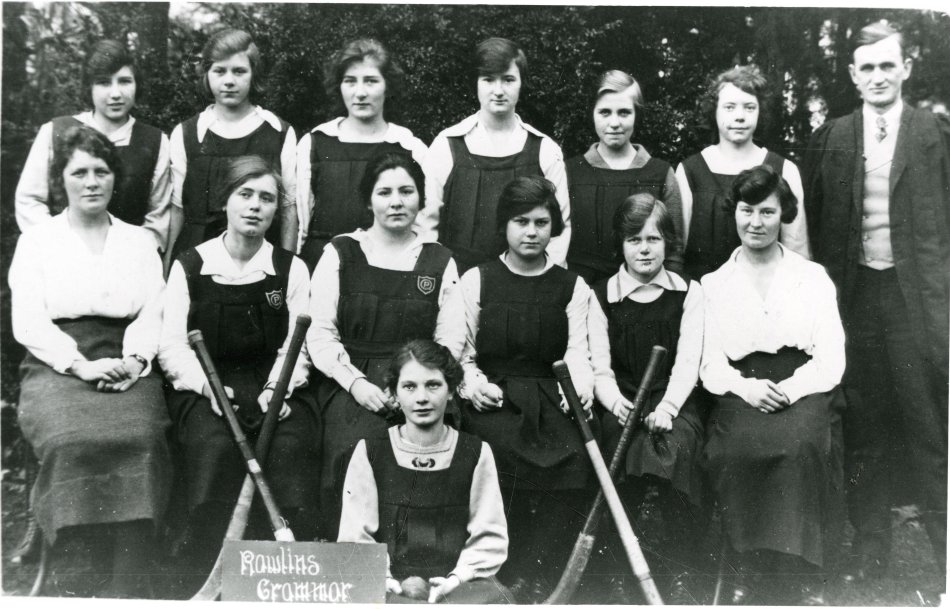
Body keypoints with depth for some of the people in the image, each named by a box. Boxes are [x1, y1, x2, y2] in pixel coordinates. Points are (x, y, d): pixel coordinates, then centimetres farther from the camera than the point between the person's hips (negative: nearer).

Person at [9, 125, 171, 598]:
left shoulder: (139, 241, 21)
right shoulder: (36, 241, 14)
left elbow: (154, 314, 12)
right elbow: (27, 322, 2)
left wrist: (135, 359, -10)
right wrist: (81, 365, -13)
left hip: (127, 369, 1)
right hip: (56, 369, -1)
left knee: (139, 438, -31)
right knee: (75, 441, -34)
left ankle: (127, 589, -28)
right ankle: (77, 587, -27)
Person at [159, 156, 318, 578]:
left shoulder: (291, 269, 11)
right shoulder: (189, 266, 8)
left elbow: (296, 346, 4)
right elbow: (172, 345, 2)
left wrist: (276, 389, -14)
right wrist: (208, 386, -14)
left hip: (274, 389, 1)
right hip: (204, 389, -1)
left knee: (291, 445, -29)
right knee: (216, 446, -31)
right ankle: (207, 573, -19)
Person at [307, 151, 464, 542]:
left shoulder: (440, 262, 15)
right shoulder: (341, 253, 11)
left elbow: (450, 340, 8)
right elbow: (319, 334, 5)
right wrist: (356, 382, -10)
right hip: (350, 382, -1)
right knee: (357, 446, -28)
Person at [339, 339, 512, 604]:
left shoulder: (476, 453, 9)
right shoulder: (370, 452, 8)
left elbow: (490, 536, 6)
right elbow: (355, 536, 5)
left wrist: (456, 578, -10)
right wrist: (385, 581, -11)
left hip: (460, 581, 2)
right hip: (393, 583, -1)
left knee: (492, 598, -33)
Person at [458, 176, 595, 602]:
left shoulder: (573, 288, 16)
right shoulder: (476, 280, 13)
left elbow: (577, 352, 5)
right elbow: (459, 353, 10)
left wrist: (580, 388, -17)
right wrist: (474, 384, -11)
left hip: (551, 399, 2)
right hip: (493, 399, -1)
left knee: (575, 456, -26)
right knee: (509, 455, -30)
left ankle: (534, 586, -18)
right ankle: (509, 588, -19)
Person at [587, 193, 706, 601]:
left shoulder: (689, 293, 12)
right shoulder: (601, 296, 12)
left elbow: (688, 361, 1)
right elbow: (600, 368, 5)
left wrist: (667, 407, -16)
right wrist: (616, 402, -16)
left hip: (675, 403, 0)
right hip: (622, 405, 0)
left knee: (674, 448, -32)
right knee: (636, 452, -32)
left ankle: (679, 577, -24)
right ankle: (626, 574, -19)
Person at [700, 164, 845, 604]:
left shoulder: (814, 278, 14)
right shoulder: (713, 285, 16)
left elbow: (831, 360, 5)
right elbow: (710, 366, 8)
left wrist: (789, 389, -15)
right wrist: (746, 387, -14)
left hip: (804, 391, 0)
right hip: (742, 395, 1)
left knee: (801, 443, -35)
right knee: (737, 448, -34)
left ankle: (802, 582, -25)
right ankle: (749, 573, -20)